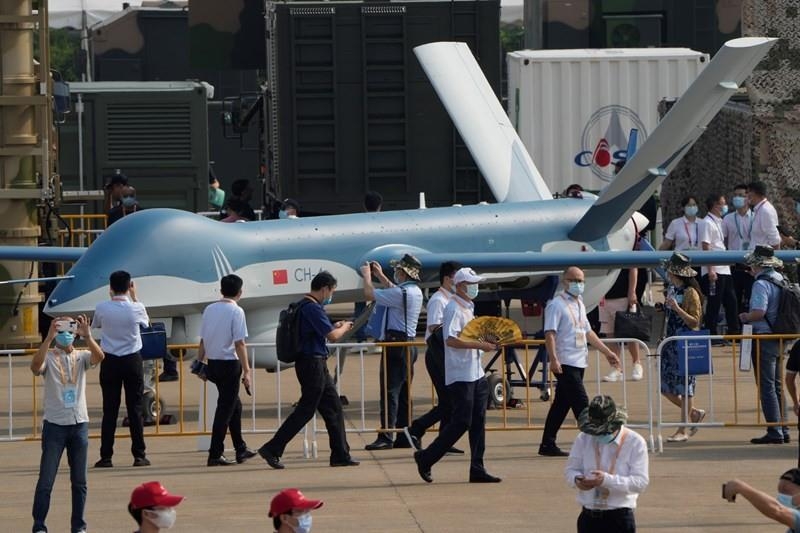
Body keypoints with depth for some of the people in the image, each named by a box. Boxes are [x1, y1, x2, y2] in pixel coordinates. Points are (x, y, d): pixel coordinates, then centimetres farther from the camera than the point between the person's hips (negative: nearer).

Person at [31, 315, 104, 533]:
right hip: (54, 424, -3)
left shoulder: (81, 357, 6)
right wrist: (49, 338, -32)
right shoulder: (48, 357, -1)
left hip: (79, 423, 3)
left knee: (79, 481, 8)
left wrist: (87, 335, -30)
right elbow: (35, 367, -24)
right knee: (45, 480, -3)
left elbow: (99, 357, -15)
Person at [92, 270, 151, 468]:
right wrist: (134, 297, 20)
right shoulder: (136, 308, -10)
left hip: (110, 362, 1)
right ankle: (139, 455, 4)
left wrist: (112, 297, 17)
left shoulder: (102, 308, -8)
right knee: (135, 408, 5)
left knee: (110, 409, 3)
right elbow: (146, 322, 13)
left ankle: (106, 457, 0)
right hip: (132, 361, -1)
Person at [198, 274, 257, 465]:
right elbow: (239, 344, -15)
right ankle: (215, 455, -3)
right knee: (225, 409, -2)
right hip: (229, 363, -7)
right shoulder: (236, 311, -12)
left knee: (234, 405, 19)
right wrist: (246, 371, -13)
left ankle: (241, 449, 25)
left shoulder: (209, 310, 7)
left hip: (212, 363, 7)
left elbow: (202, 341, 9)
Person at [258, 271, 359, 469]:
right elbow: (332, 336, -19)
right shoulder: (312, 308, -18)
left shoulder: (307, 306, 14)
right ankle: (272, 449, -4)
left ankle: (341, 455, 15)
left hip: (317, 364, 11)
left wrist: (336, 327, 19)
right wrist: (344, 327, 1)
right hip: (312, 362, -11)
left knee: (333, 407, 12)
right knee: (305, 410, -7)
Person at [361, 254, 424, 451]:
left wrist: (367, 275, 2)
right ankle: (405, 437, 12)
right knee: (404, 392, 11)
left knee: (389, 391, -11)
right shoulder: (415, 292, 13)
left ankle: (386, 436, -15)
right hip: (409, 344, 10)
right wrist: (380, 276, 39)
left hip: (395, 344, -10)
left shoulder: (402, 293, -17)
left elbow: (369, 295, -15)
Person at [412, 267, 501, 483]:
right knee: (461, 422, -8)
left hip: (476, 374, 9)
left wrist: (486, 341, 7)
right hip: (460, 375, -9)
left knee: (478, 422, 6)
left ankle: (477, 469, 8)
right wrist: (479, 345, -25)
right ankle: (425, 458, 4)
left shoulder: (469, 308, 17)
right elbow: (451, 340, -24)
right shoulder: (454, 309, -13)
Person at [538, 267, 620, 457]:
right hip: (566, 363, -9)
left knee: (562, 404, 11)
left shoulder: (579, 304, 18)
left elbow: (588, 332, 26)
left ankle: (548, 445, 16)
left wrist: (607, 351, 24)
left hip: (579, 362, 9)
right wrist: (554, 359, -25)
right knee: (581, 403, -10)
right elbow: (550, 334, -16)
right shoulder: (557, 304, -8)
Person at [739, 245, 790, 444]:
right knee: (777, 386, 15)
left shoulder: (761, 284, -15)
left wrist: (745, 317, -4)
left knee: (766, 387, -5)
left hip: (764, 337, -8)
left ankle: (774, 432, -8)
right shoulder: (781, 282, 10)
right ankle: (783, 430, 17)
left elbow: (759, 312, -25)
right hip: (779, 338, 8)